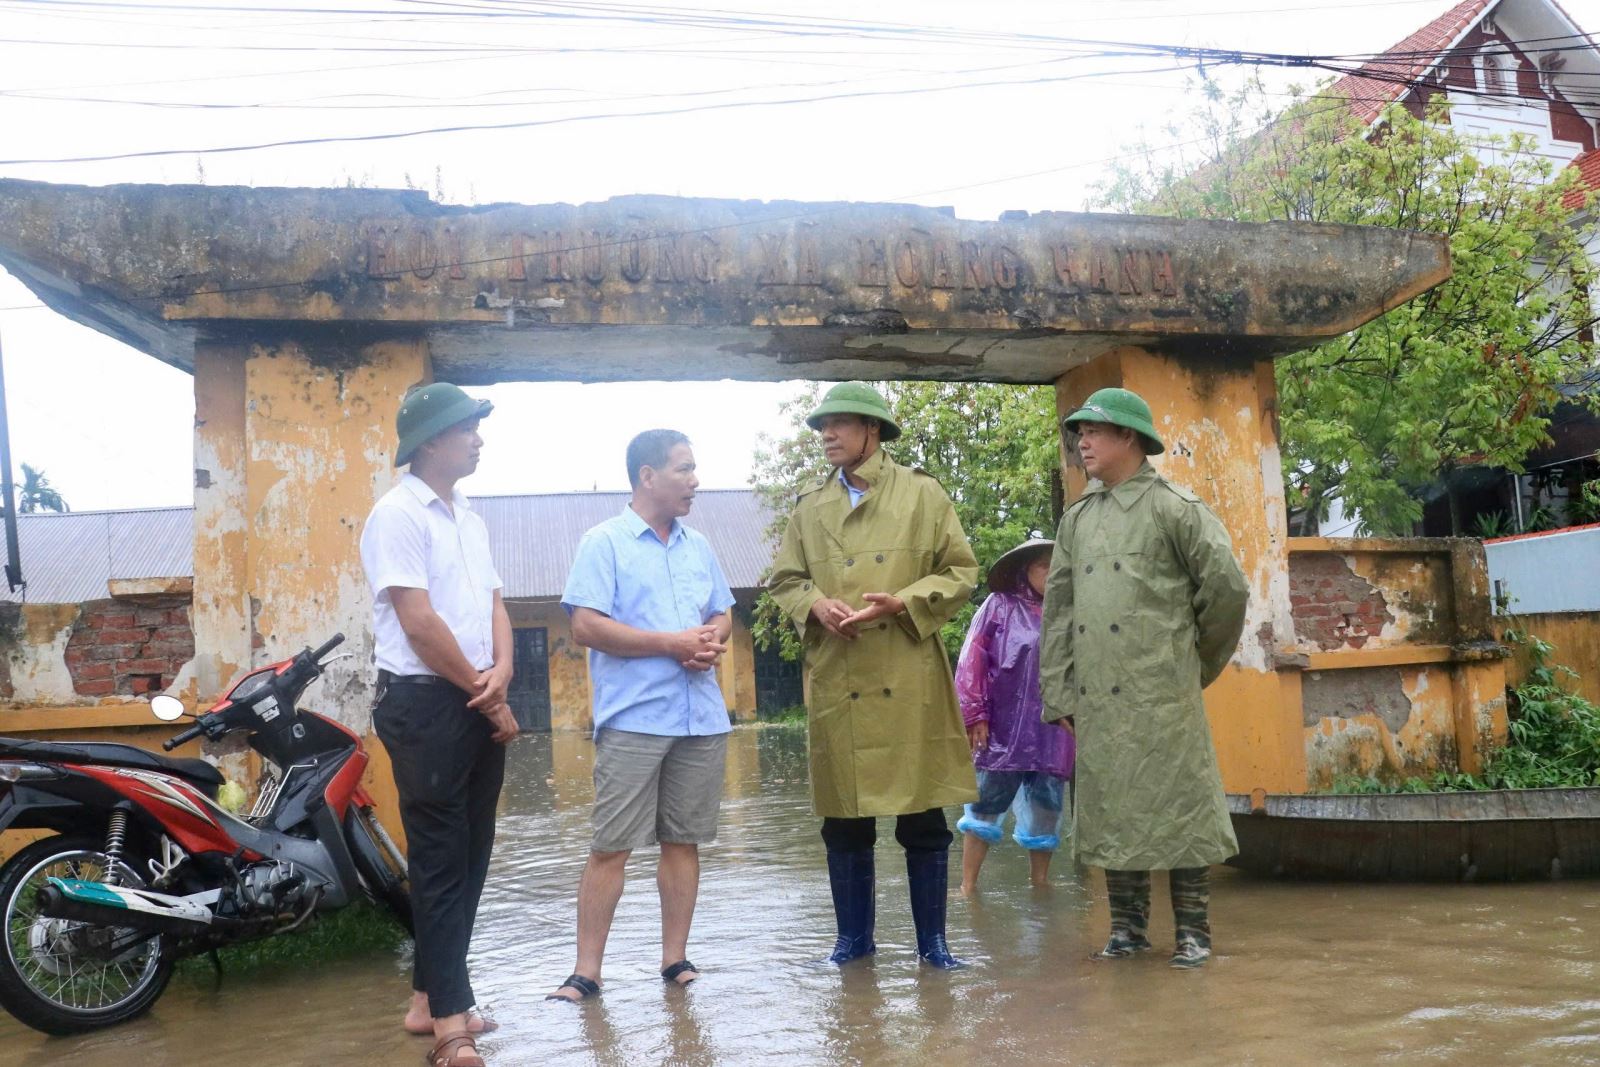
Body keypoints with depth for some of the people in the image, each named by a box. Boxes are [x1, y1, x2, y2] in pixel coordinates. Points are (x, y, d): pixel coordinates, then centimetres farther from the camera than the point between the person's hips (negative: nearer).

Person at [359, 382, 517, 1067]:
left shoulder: (469, 519, 16)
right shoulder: (398, 514, -11)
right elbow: (420, 624, -16)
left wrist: (501, 672, -7)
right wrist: (487, 697, -10)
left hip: (480, 705, 8)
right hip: (425, 704, -8)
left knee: (469, 856, 13)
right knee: (441, 860, -4)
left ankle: (430, 997, 25)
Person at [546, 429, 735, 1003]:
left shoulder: (699, 546, 16)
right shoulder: (604, 543, -2)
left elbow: (723, 614, 21)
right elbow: (586, 626, -11)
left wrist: (713, 641, -3)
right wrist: (674, 643, -13)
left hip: (702, 717, 5)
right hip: (634, 719, -5)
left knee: (683, 841, 10)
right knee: (611, 846, -3)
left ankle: (675, 957, 19)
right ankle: (587, 971, 5)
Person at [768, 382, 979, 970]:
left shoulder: (922, 493, 4)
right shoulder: (809, 506, 11)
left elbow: (960, 572, 3)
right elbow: (784, 579, 14)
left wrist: (902, 602, -13)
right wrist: (816, 605, -8)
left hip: (911, 682, -2)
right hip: (836, 684, 2)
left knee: (924, 821, 5)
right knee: (843, 821, 9)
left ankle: (932, 939, 19)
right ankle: (854, 936, 24)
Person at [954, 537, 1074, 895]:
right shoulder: (1000, 605, 0)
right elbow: (973, 660, -5)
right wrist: (974, 715, -10)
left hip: (1052, 733, 4)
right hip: (1004, 729, -4)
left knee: (1047, 809, 11)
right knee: (985, 806, 1)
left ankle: (1040, 882, 25)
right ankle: (968, 885, 9)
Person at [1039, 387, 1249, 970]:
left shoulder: (1174, 507, -3)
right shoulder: (1077, 518, 14)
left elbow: (1227, 586, -3)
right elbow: (1057, 609, 13)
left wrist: (1197, 655, 7)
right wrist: (1057, 692, 8)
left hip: (1162, 689, -5)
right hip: (1097, 695, 5)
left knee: (1178, 804, 0)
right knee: (1109, 808, 9)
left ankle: (1193, 930, 11)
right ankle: (1127, 927, 20)